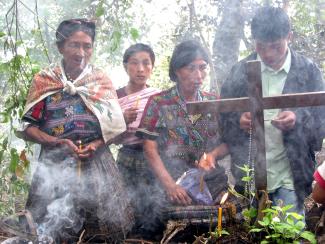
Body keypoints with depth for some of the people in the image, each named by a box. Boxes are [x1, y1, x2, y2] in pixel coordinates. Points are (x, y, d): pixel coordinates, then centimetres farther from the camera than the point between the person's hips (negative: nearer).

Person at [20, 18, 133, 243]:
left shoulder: (102, 80, 7)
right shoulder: (43, 81, 3)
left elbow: (116, 126, 6)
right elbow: (30, 128, 1)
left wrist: (96, 145, -12)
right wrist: (59, 143, -14)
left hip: (97, 163, 1)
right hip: (55, 165, -1)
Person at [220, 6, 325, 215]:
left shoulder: (308, 70, -1)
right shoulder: (240, 71, 2)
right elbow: (224, 116, 6)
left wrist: (299, 120, -20)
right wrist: (239, 120, -16)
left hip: (290, 176, -2)